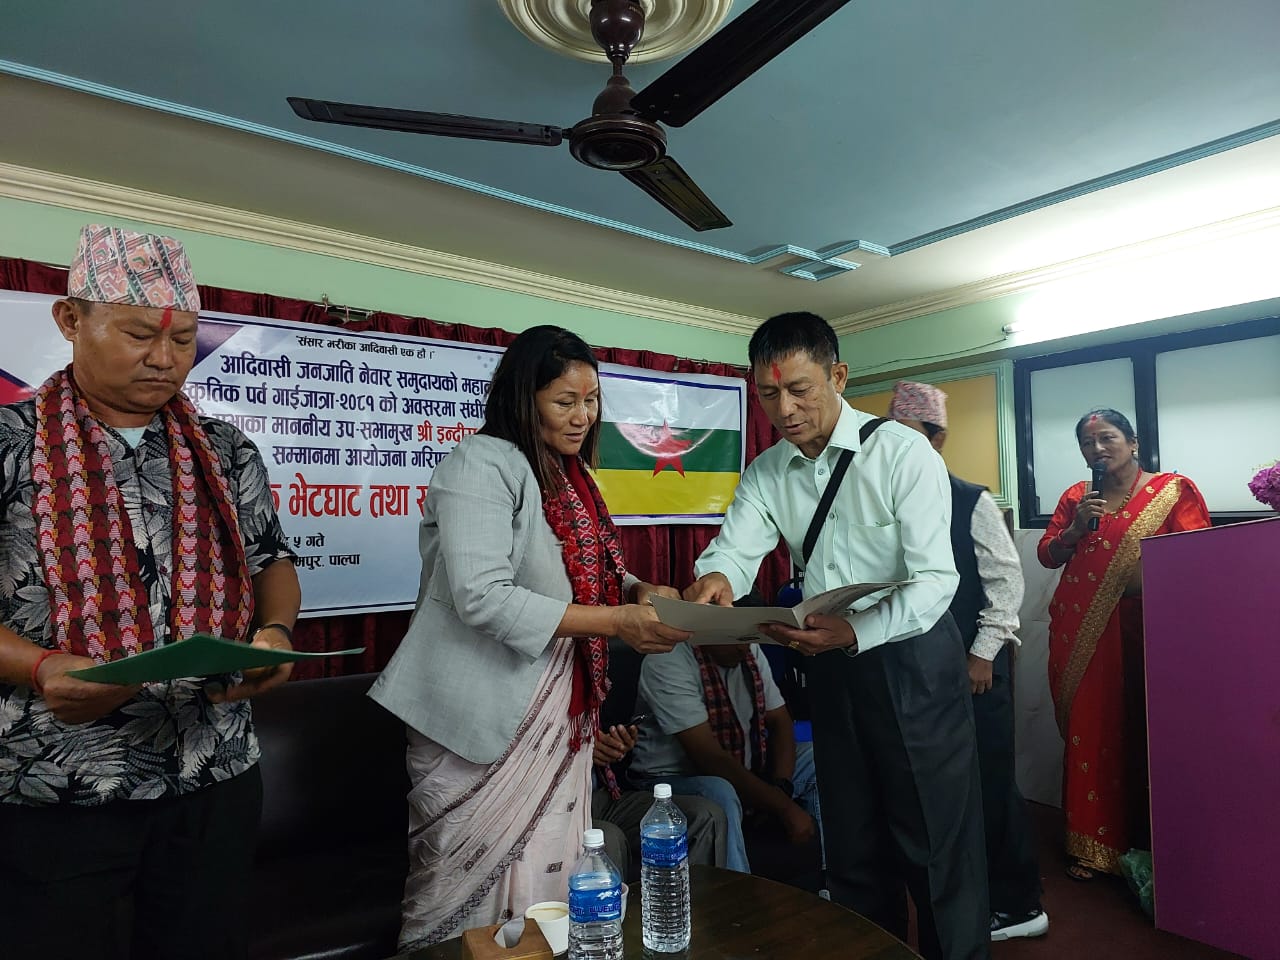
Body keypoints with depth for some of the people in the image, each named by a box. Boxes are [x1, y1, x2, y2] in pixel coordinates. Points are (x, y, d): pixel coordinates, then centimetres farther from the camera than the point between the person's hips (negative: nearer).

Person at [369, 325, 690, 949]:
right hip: (484, 720, -7)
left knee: (546, 883, 13)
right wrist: (617, 622, -24)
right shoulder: (481, 464, -14)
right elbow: (482, 598, -24)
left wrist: (641, 592, -3)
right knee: (472, 894, 6)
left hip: (559, 711, 7)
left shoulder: (573, 476, 12)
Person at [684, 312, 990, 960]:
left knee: (937, 845, 7)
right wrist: (713, 577, -36)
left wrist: (854, 632, -38)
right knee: (852, 849, 19)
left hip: (912, 663, -5)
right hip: (830, 670, 5)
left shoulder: (902, 452, -15)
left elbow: (934, 579, -21)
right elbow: (735, 547, -11)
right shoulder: (766, 472, 1)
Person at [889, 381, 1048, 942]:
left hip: (973, 668, -4)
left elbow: (1007, 580, -7)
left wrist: (984, 652, -10)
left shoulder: (972, 501, -7)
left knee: (988, 784, 5)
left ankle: (1016, 905, 25)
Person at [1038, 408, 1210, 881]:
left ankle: (1149, 842, 21)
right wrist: (1077, 528, -7)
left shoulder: (1174, 489, 2)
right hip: (1080, 634, 2)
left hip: (1146, 633, -2)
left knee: (1146, 733, 2)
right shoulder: (1076, 497, 11)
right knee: (1089, 734, 4)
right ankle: (1091, 844, 15)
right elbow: (1047, 555, 9)